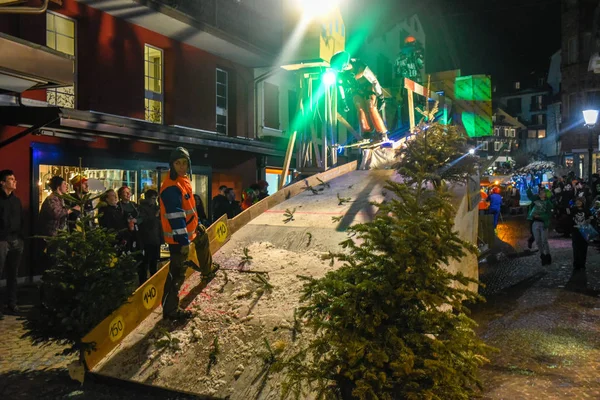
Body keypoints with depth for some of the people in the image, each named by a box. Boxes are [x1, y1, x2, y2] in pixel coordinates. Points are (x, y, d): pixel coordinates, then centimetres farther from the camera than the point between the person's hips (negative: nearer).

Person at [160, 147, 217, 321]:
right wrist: (183, 240, -29)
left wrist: (197, 224, 26)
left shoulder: (183, 180, 7)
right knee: (177, 273, -7)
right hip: (178, 236, -11)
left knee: (203, 238, 35)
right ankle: (170, 310, 3)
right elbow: (175, 216, -29)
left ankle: (207, 272, 55)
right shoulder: (171, 187, -25)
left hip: (190, 229, 11)